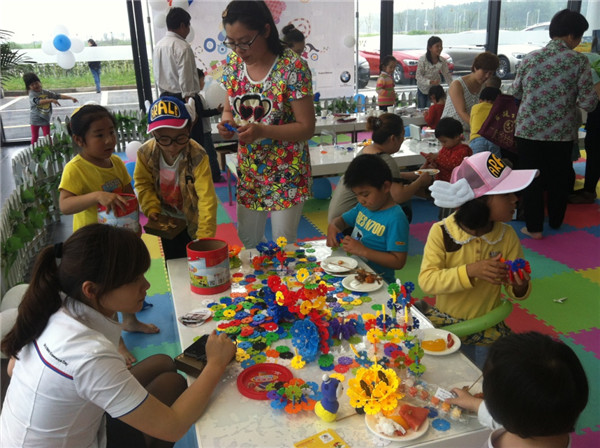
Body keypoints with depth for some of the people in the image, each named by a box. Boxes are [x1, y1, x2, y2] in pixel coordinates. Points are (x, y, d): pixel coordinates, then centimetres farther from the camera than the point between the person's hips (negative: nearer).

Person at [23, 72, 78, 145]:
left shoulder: (46, 92, 0)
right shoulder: (32, 94, -14)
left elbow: (58, 96, 0)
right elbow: (38, 101, -33)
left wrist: (71, 98, -7)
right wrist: (51, 100, -44)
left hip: (45, 119, 3)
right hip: (35, 119, -2)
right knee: (35, 137, 10)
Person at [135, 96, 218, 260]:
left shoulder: (197, 156, -31)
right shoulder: (146, 153, -19)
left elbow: (207, 197, -33)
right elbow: (143, 184, -2)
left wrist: (205, 235, -37)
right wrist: (151, 209, -17)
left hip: (193, 220, -3)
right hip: (167, 220, 3)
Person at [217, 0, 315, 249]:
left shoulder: (292, 67, -19)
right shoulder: (233, 63, -3)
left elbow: (306, 127, -18)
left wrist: (262, 130, -31)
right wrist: (227, 124, -13)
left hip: (286, 173, -5)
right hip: (249, 171, 5)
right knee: (247, 240, 18)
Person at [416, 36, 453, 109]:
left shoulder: (442, 61, -14)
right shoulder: (422, 60, -23)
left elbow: (447, 75, -6)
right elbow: (418, 76, -23)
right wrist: (430, 82, -35)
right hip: (422, 89, -1)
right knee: (421, 109, 10)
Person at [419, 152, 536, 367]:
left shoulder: (507, 235, -8)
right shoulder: (442, 232, -15)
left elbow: (515, 293, -1)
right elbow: (426, 280, -24)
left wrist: (520, 287, -25)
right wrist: (471, 271, -36)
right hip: (443, 321, -1)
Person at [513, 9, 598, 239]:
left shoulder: (530, 58, -1)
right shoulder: (579, 61, -8)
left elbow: (516, 91, 11)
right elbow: (588, 102, -10)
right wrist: (571, 98, 11)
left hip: (529, 130, 1)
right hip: (562, 132, 0)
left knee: (531, 178, 10)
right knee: (559, 177, 18)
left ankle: (534, 227, 13)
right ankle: (555, 221, 35)